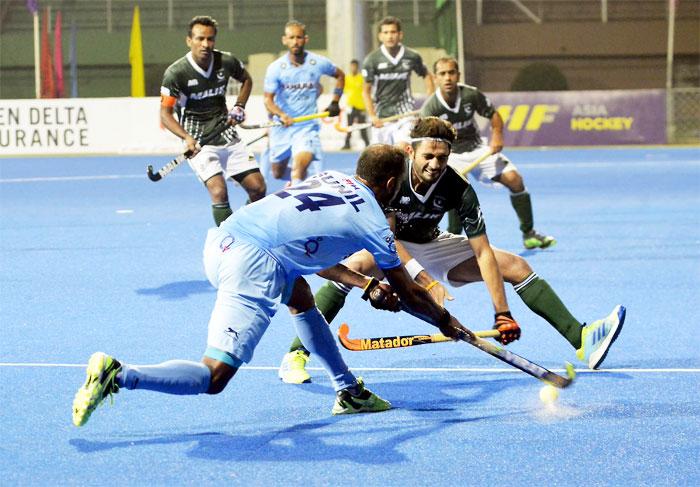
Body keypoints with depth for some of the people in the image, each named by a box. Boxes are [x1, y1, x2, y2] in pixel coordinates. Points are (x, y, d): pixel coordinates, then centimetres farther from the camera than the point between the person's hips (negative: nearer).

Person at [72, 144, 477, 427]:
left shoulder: (331, 178, 26)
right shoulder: (374, 223, 9)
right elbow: (410, 295, 20)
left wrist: (366, 285, 37)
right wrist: (448, 323, 37)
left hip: (223, 239, 9)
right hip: (252, 268, -8)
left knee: (300, 293, 32)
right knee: (214, 377, -8)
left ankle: (349, 391, 35)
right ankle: (119, 375, -23)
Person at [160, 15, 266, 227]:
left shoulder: (226, 62, -5)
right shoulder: (176, 72, -16)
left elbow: (246, 80, 18)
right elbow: (165, 113, -14)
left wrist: (239, 107, 3)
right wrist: (187, 138, -30)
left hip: (227, 135, 5)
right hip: (199, 142, -5)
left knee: (258, 189, 2)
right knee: (219, 192, -23)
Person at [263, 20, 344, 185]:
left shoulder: (319, 63, -5)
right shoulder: (275, 68, -8)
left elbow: (340, 75, 16)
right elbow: (268, 99, -12)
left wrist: (335, 102, 7)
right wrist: (281, 115, -32)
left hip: (307, 127, -2)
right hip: (281, 128, 2)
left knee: (299, 166, -26)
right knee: (278, 173, 15)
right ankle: (301, 181, 46)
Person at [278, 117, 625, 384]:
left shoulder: (458, 190, -23)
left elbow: (482, 252, -24)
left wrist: (503, 313, -31)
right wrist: (426, 281, -43)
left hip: (431, 246, 3)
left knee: (515, 266, -8)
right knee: (354, 266, -39)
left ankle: (581, 340, -7)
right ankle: (296, 355, -36)